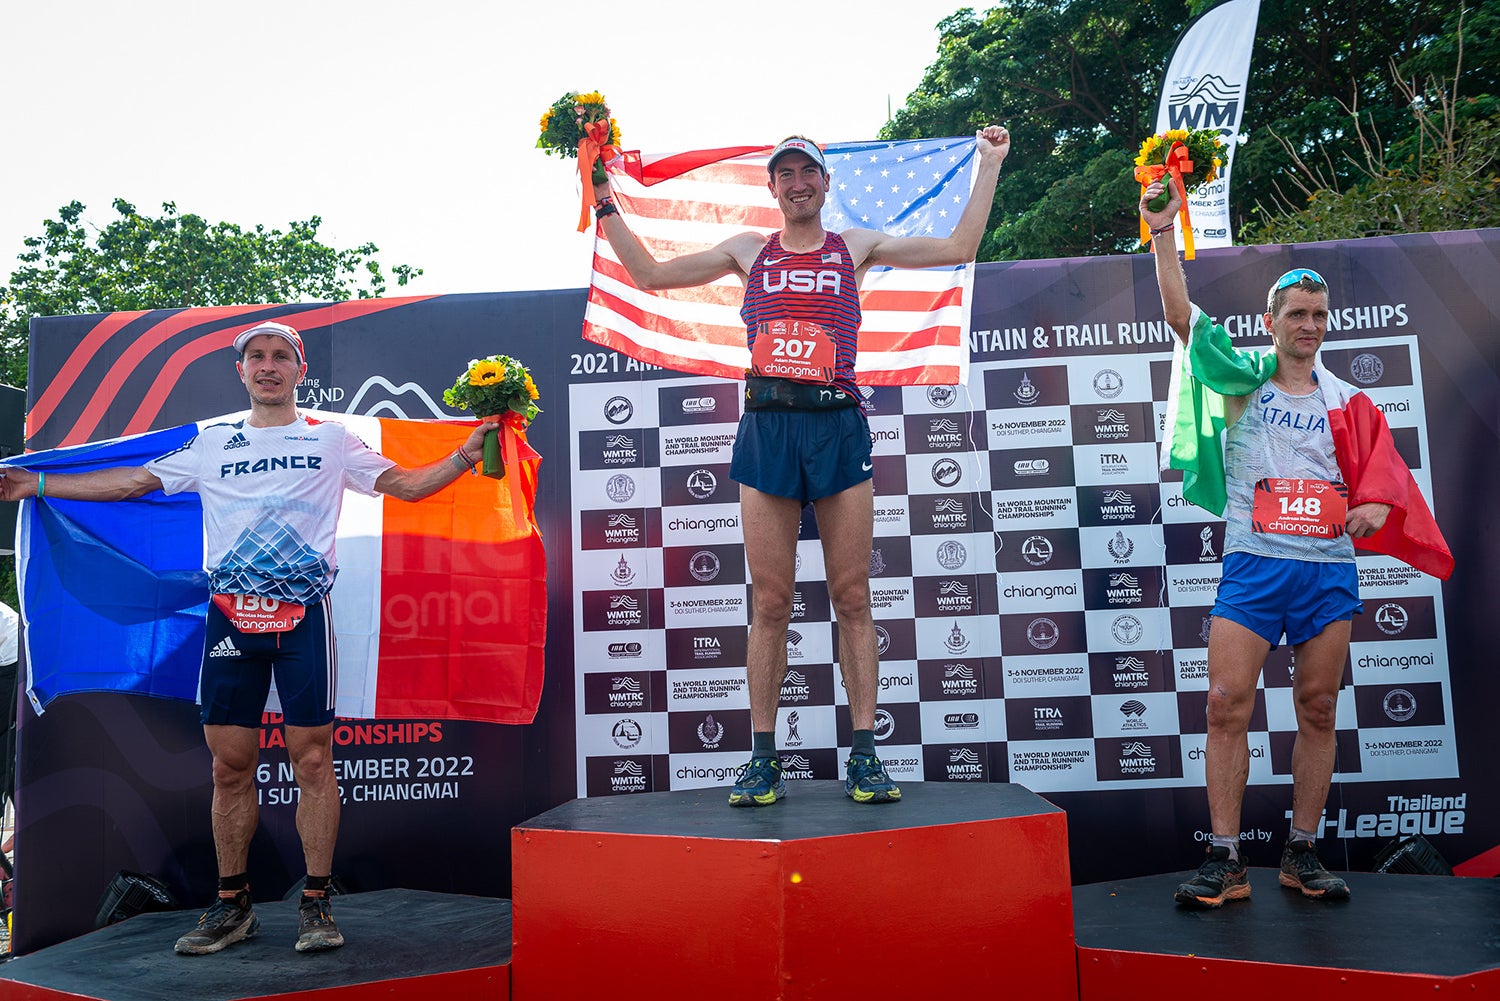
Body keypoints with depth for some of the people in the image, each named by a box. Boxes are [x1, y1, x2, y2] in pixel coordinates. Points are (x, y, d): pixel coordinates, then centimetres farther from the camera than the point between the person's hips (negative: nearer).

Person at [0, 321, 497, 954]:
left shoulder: (330, 439, 11)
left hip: (302, 612, -2)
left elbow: (407, 484, 8)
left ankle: (316, 904, 6)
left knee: (312, 758, -3)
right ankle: (232, 906, 18)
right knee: (230, 763, 5)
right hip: (229, 612, 3)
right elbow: (132, 481, 22)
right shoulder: (212, 443, 16)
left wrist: (467, 453, -6)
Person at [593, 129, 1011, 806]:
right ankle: (764, 761, 7)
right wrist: (605, 203, 20)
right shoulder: (748, 250, 18)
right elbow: (651, 274, 21)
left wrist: (989, 167, 16)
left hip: (838, 426, -1)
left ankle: (863, 757, 6)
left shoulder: (856, 246, 15)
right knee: (769, 603, 1)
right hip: (767, 426, 1)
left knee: (852, 599, 0)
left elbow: (959, 248, 14)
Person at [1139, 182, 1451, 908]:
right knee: (1227, 706, -9)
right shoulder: (1243, 379, 7)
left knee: (1318, 713, 6)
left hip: (1329, 568, 3)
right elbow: (1179, 314, -2)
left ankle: (1303, 855, 19)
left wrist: (1372, 505, -7)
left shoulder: (1344, 400, 15)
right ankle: (1226, 862, -1)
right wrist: (1164, 232, -8)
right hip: (1253, 563, -3)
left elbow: (1378, 472, 16)